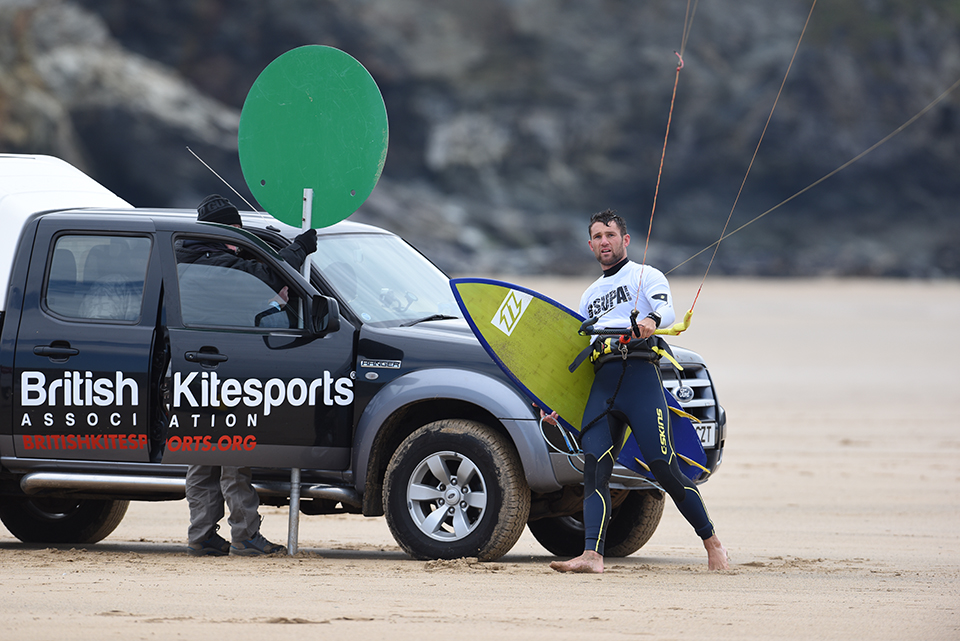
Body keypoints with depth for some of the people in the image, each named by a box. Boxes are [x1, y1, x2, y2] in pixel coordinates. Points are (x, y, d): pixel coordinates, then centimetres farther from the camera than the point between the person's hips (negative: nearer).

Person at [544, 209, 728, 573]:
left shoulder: (645, 276, 13)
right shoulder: (590, 296, 31)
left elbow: (667, 310, -8)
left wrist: (651, 320, -32)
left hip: (639, 373, -5)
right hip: (601, 385, 5)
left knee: (664, 468, -14)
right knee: (594, 468, -14)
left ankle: (712, 542, 1)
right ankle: (592, 555, -24)